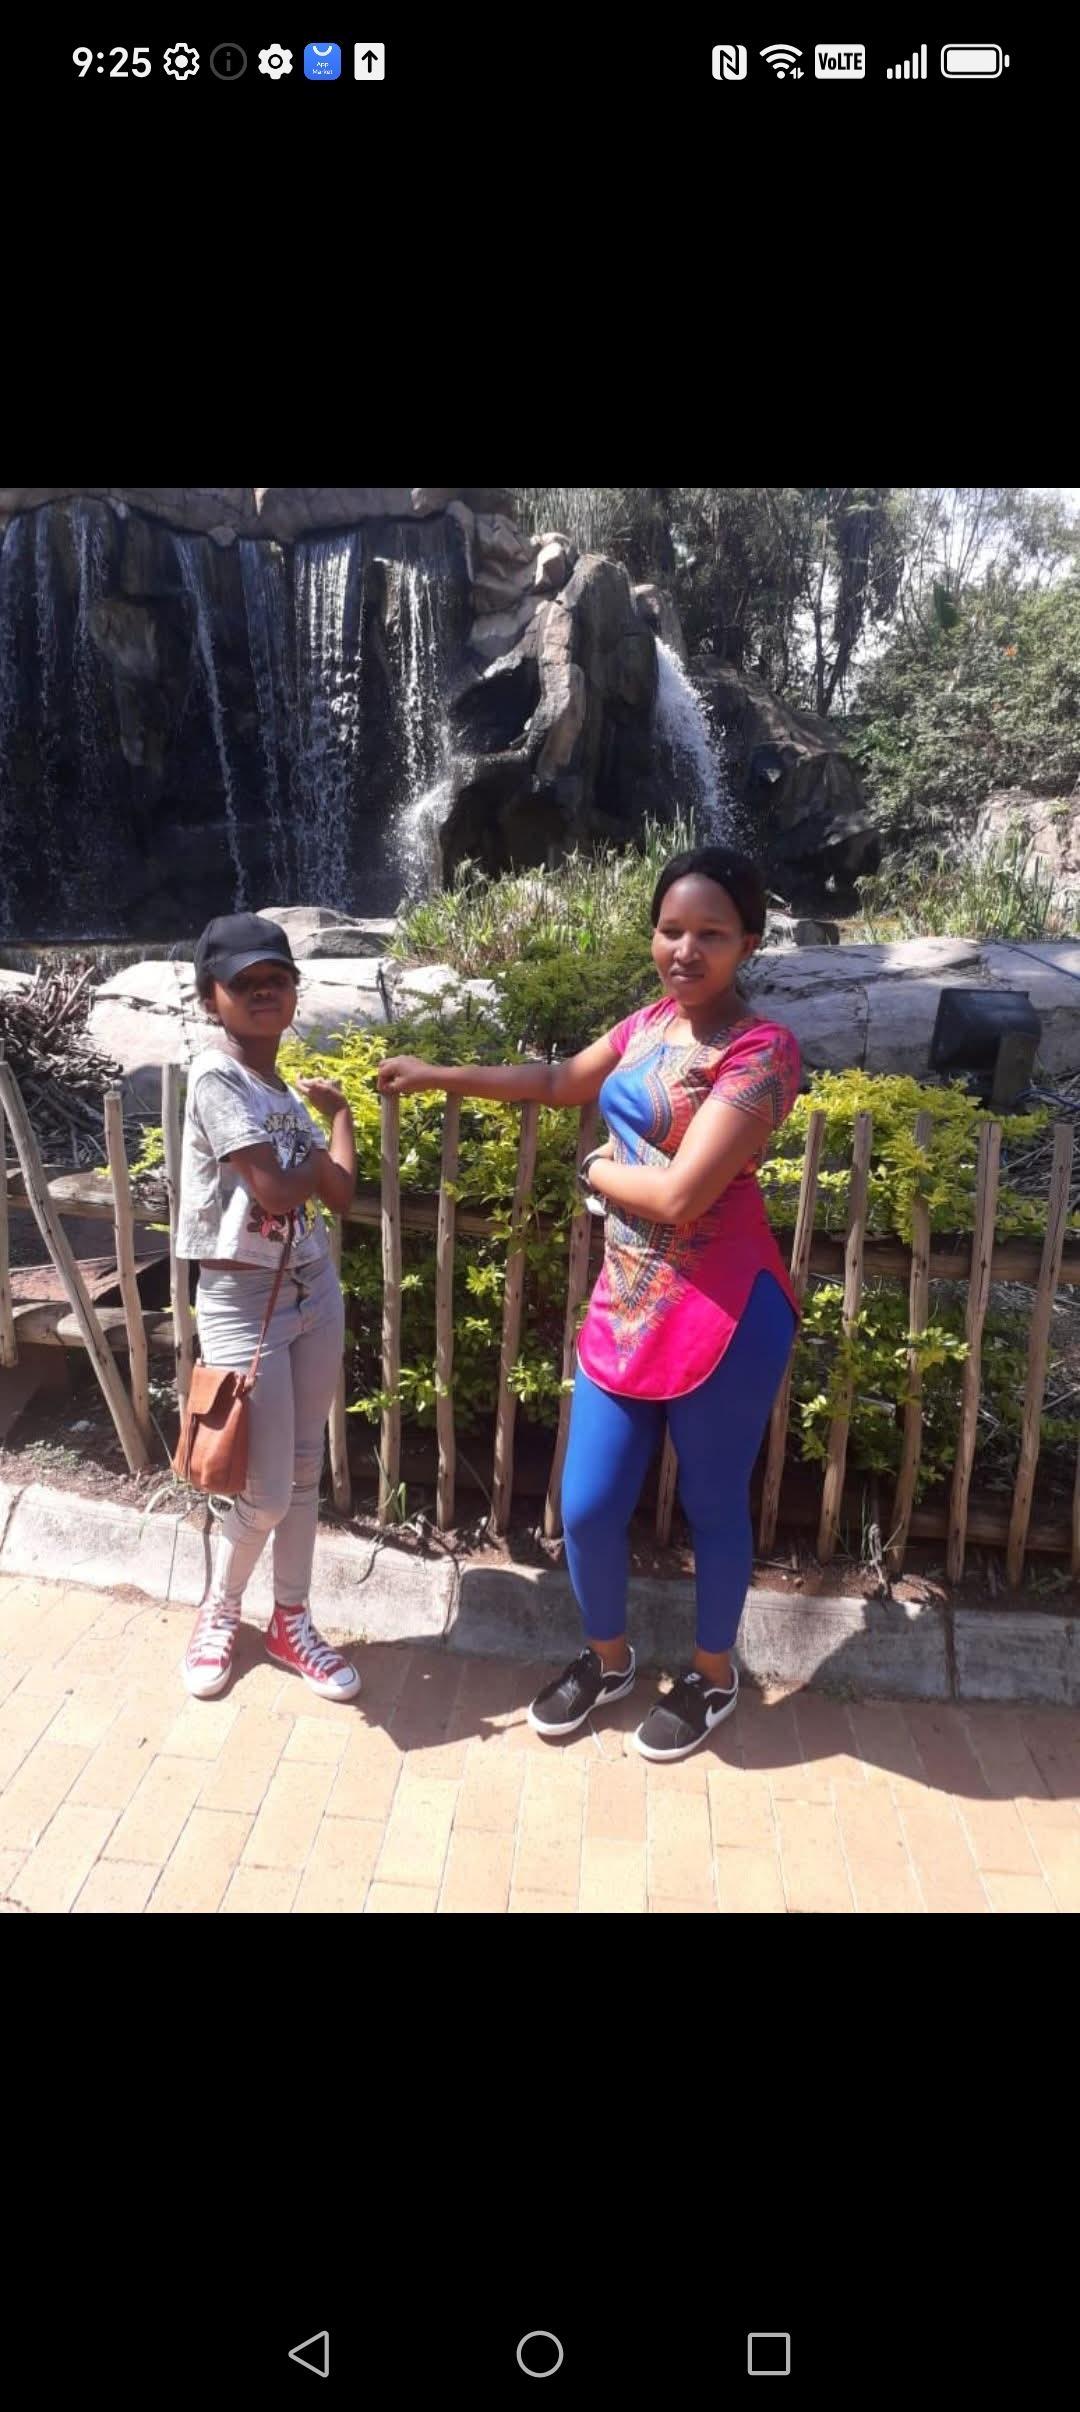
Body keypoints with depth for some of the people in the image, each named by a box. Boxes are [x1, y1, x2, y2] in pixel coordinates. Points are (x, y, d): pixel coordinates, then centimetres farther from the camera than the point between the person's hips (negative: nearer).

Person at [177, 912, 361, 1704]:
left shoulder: (286, 1089, 8)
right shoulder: (217, 1077, -15)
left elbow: (340, 1193, 2)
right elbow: (275, 1191, -21)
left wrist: (337, 1109, 2)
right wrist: (321, 1150, -3)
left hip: (314, 1289, 7)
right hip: (243, 1303, -7)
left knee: (305, 1474, 15)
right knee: (265, 1495, 1)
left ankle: (290, 1623, 33)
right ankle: (219, 1616, 30)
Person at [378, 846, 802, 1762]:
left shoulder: (762, 1051, -16)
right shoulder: (650, 1024, 8)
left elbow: (679, 1195, -24)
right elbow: (560, 1082, 25)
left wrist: (598, 1171, -5)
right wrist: (437, 1075, 24)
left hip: (722, 1318, -7)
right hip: (625, 1307, 7)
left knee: (713, 1506, 12)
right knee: (587, 1505, 13)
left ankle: (713, 1676, 38)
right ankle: (607, 1658, 39)